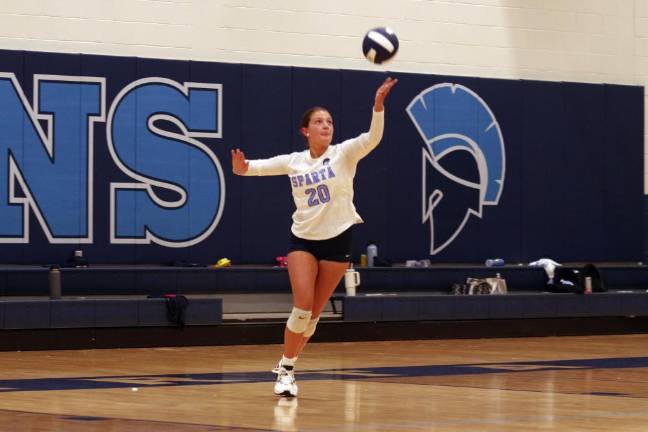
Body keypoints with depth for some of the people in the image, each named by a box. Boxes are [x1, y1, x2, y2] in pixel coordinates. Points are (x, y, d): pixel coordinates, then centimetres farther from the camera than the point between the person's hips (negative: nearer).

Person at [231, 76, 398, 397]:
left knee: (314, 313, 4)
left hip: (337, 239, 0)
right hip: (303, 239, 0)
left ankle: (288, 367, 21)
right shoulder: (293, 161, 2)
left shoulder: (343, 153, -5)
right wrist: (242, 167, -25)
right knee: (302, 307, -15)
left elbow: (373, 138, -21)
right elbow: (260, 166, 0)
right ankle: (285, 368, -1)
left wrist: (378, 104, -38)